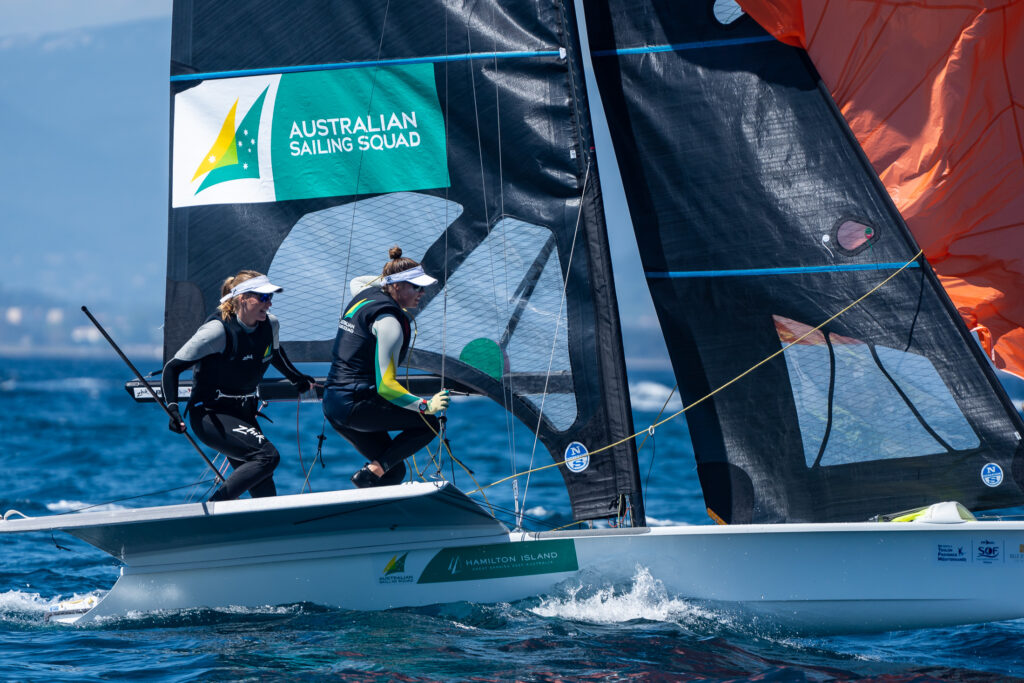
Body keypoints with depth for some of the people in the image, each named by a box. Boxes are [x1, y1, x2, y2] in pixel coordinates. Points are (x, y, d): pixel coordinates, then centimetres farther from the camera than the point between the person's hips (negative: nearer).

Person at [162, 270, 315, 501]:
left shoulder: (270, 325, 1)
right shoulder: (218, 330, -19)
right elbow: (173, 367, -16)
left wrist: (297, 379, 40)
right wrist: (172, 408, -29)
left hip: (243, 414, 7)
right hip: (210, 415, -7)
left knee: (264, 491, 1)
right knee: (267, 456, -25)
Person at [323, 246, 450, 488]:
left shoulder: (365, 294, 10)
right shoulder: (389, 321, -16)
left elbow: (357, 282, 41)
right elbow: (386, 385, -22)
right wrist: (425, 405, -29)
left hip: (333, 404, 10)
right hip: (356, 404, -9)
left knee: (394, 470, 14)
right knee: (429, 423, -2)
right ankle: (371, 472, -11)